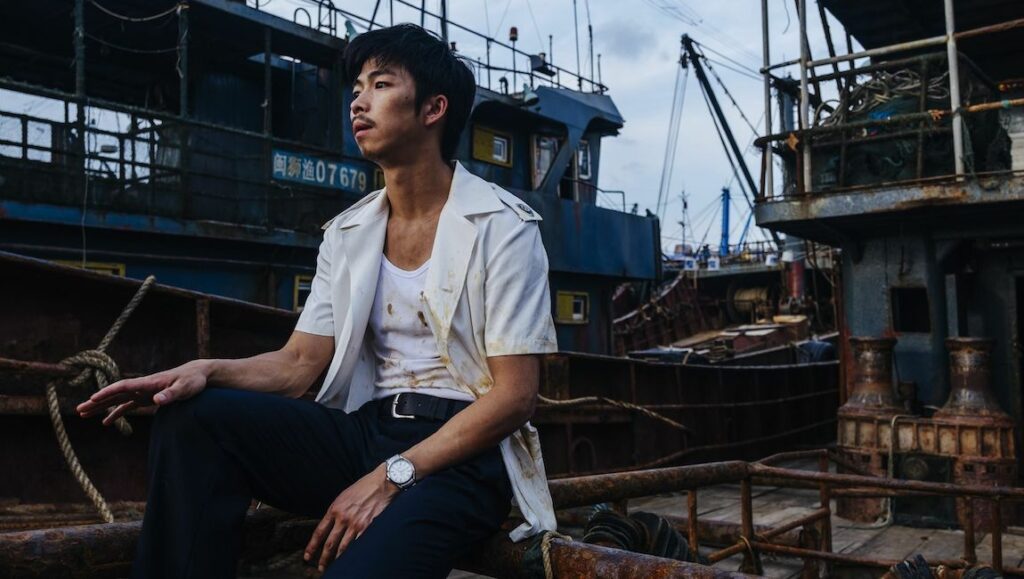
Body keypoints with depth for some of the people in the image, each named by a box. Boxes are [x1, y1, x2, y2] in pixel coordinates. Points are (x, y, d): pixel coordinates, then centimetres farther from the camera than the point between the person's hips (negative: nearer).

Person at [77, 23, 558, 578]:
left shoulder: (502, 226, -6)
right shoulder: (346, 234, 12)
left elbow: (514, 396, -12)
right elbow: (298, 363, 9)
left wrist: (392, 476, -19)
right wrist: (206, 370, -12)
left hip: (462, 452, -5)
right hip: (365, 429, 6)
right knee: (192, 417, -16)